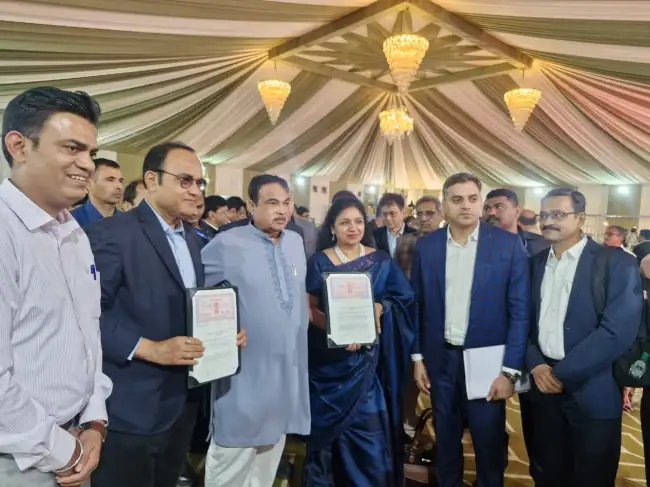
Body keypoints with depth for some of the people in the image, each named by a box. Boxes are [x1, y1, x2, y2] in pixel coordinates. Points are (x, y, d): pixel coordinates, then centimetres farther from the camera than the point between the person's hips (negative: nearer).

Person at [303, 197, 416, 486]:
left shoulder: (381, 261, 4)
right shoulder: (319, 262, -1)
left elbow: (404, 298, 3)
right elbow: (310, 308, -6)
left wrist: (380, 307, -17)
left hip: (367, 358, 1)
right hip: (329, 359, -1)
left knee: (370, 429, 2)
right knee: (328, 427, 8)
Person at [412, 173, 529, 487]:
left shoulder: (508, 245, -8)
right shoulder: (426, 246, -1)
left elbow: (520, 311, -8)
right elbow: (417, 306, 4)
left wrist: (510, 370, -11)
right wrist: (417, 357, 4)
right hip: (441, 359, 2)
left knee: (489, 444, 12)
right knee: (445, 440, 18)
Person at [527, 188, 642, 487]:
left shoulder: (617, 264, -9)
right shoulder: (536, 263, 8)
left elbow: (618, 331, -18)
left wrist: (562, 373, -16)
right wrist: (535, 365, -8)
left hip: (592, 392, -4)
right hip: (544, 386, 5)